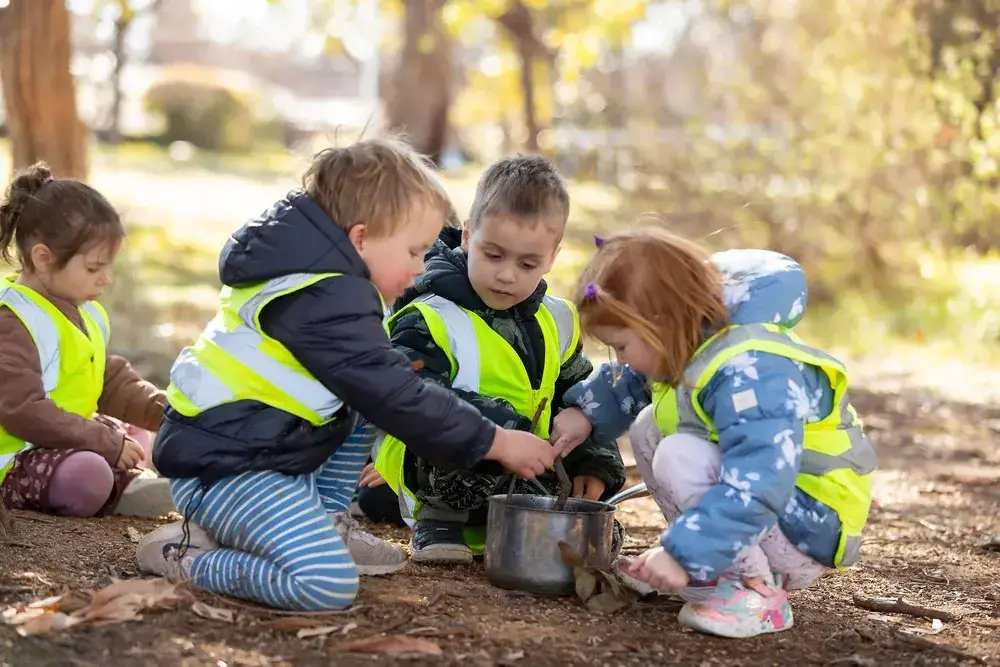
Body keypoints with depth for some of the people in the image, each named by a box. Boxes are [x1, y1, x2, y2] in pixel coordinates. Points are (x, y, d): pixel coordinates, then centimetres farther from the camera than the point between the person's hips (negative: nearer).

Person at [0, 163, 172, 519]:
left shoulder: (85, 313, 10)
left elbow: (113, 381, 19)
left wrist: (162, 410, 1)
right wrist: (107, 444, -26)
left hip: (65, 442, 10)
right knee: (88, 475, -34)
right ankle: (125, 489, -6)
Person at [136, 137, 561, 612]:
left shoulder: (313, 277, 11)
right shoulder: (327, 302, -20)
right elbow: (396, 401, -18)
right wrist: (497, 443, -11)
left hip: (269, 451, 10)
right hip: (223, 467, -10)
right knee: (327, 584, -26)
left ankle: (326, 523, 13)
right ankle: (189, 556, -8)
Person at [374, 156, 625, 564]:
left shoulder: (556, 323, 11)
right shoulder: (431, 319, -12)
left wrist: (594, 462, 4)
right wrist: (499, 426, -36)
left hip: (524, 472, 7)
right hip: (439, 468, -7)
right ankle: (436, 520, -11)